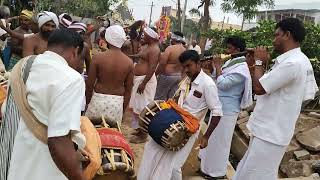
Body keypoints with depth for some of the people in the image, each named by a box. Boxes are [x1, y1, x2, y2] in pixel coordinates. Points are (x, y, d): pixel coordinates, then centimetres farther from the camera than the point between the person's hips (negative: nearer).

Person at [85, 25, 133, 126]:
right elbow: (128, 90, 2)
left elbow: (90, 84, -3)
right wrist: (123, 109, 13)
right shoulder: (129, 62, -4)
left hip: (98, 99, -1)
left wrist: (88, 101, 13)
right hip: (117, 102, 1)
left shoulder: (98, 57, -9)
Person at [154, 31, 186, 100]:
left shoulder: (170, 48, -15)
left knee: (160, 97, 3)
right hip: (179, 76, 7)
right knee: (172, 98, 13)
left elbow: (162, 64, -16)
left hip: (167, 76, -7)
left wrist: (156, 73, -5)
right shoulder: (185, 50, 4)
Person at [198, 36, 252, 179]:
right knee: (213, 136, 24)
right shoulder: (232, 62, 8)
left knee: (219, 139, 2)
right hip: (220, 105, 9)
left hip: (227, 109, -9)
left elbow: (222, 84, -26)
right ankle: (208, 158, 44)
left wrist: (217, 65, -17)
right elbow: (218, 77, 14)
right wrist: (216, 65, -1)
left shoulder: (241, 68, -21)